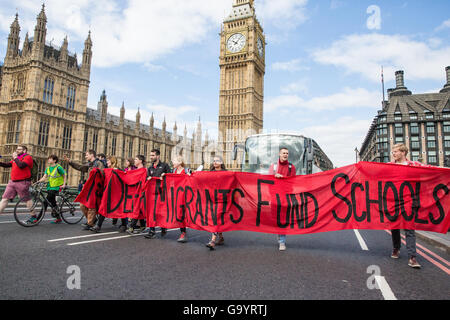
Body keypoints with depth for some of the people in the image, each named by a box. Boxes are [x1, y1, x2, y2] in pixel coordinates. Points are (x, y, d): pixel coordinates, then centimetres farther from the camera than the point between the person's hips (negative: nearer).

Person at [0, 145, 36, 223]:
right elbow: (7, 165, 15)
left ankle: (33, 217, 13)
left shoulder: (28, 157, -7)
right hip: (12, 182, 8)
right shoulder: (17, 158, 20)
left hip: (23, 183, -8)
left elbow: (21, 165, -23)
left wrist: (15, 158, -11)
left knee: (27, 199, 1)